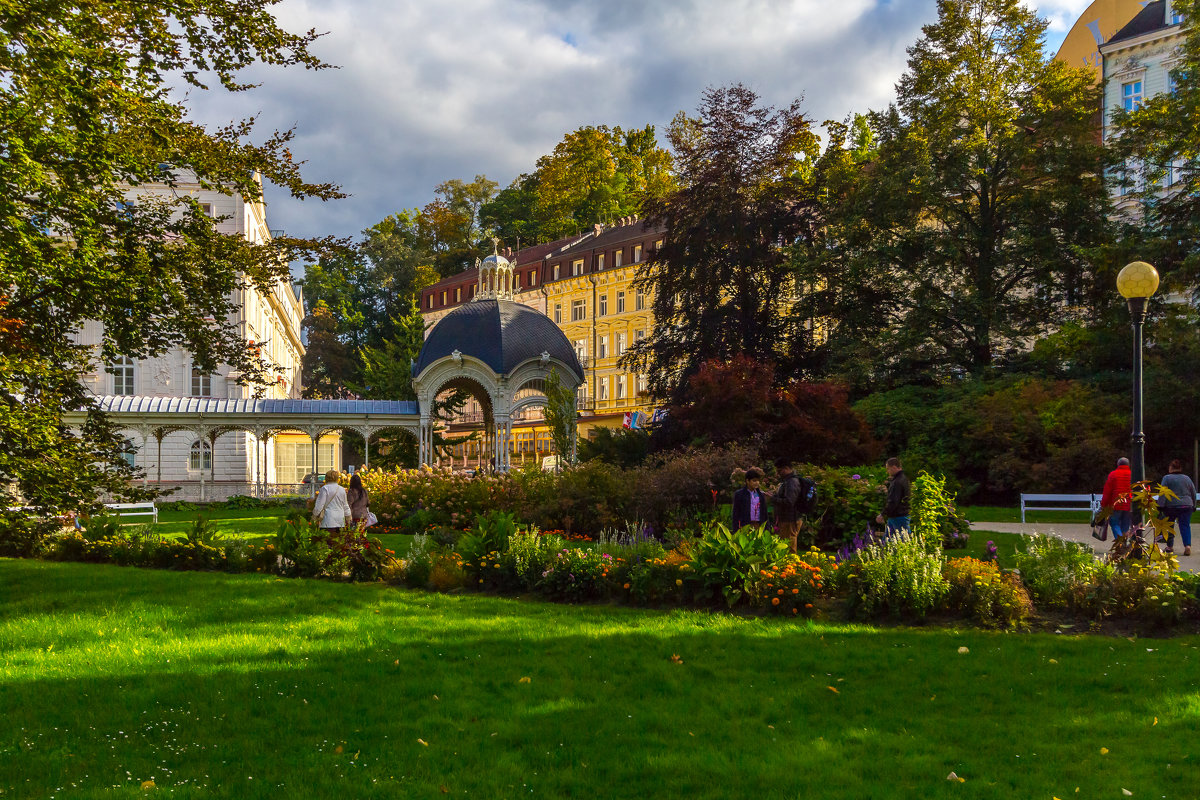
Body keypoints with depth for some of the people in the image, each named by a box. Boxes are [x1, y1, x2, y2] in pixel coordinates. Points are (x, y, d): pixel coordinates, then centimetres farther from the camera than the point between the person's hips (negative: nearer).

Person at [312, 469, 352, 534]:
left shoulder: (325, 488, -5)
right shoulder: (342, 489, 10)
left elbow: (319, 504, -5)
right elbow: (345, 506, 20)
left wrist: (315, 516, 9)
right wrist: (348, 516, 32)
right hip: (340, 520, 5)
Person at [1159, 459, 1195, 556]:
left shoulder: (1167, 478, -4)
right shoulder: (1187, 478, 9)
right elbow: (1193, 493, 15)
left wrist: (1160, 506, -11)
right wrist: (1193, 506, 23)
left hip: (1170, 506, -3)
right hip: (1186, 506, 3)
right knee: (1185, 526, 1)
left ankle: (1170, 546, 18)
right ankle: (1187, 545, -17)